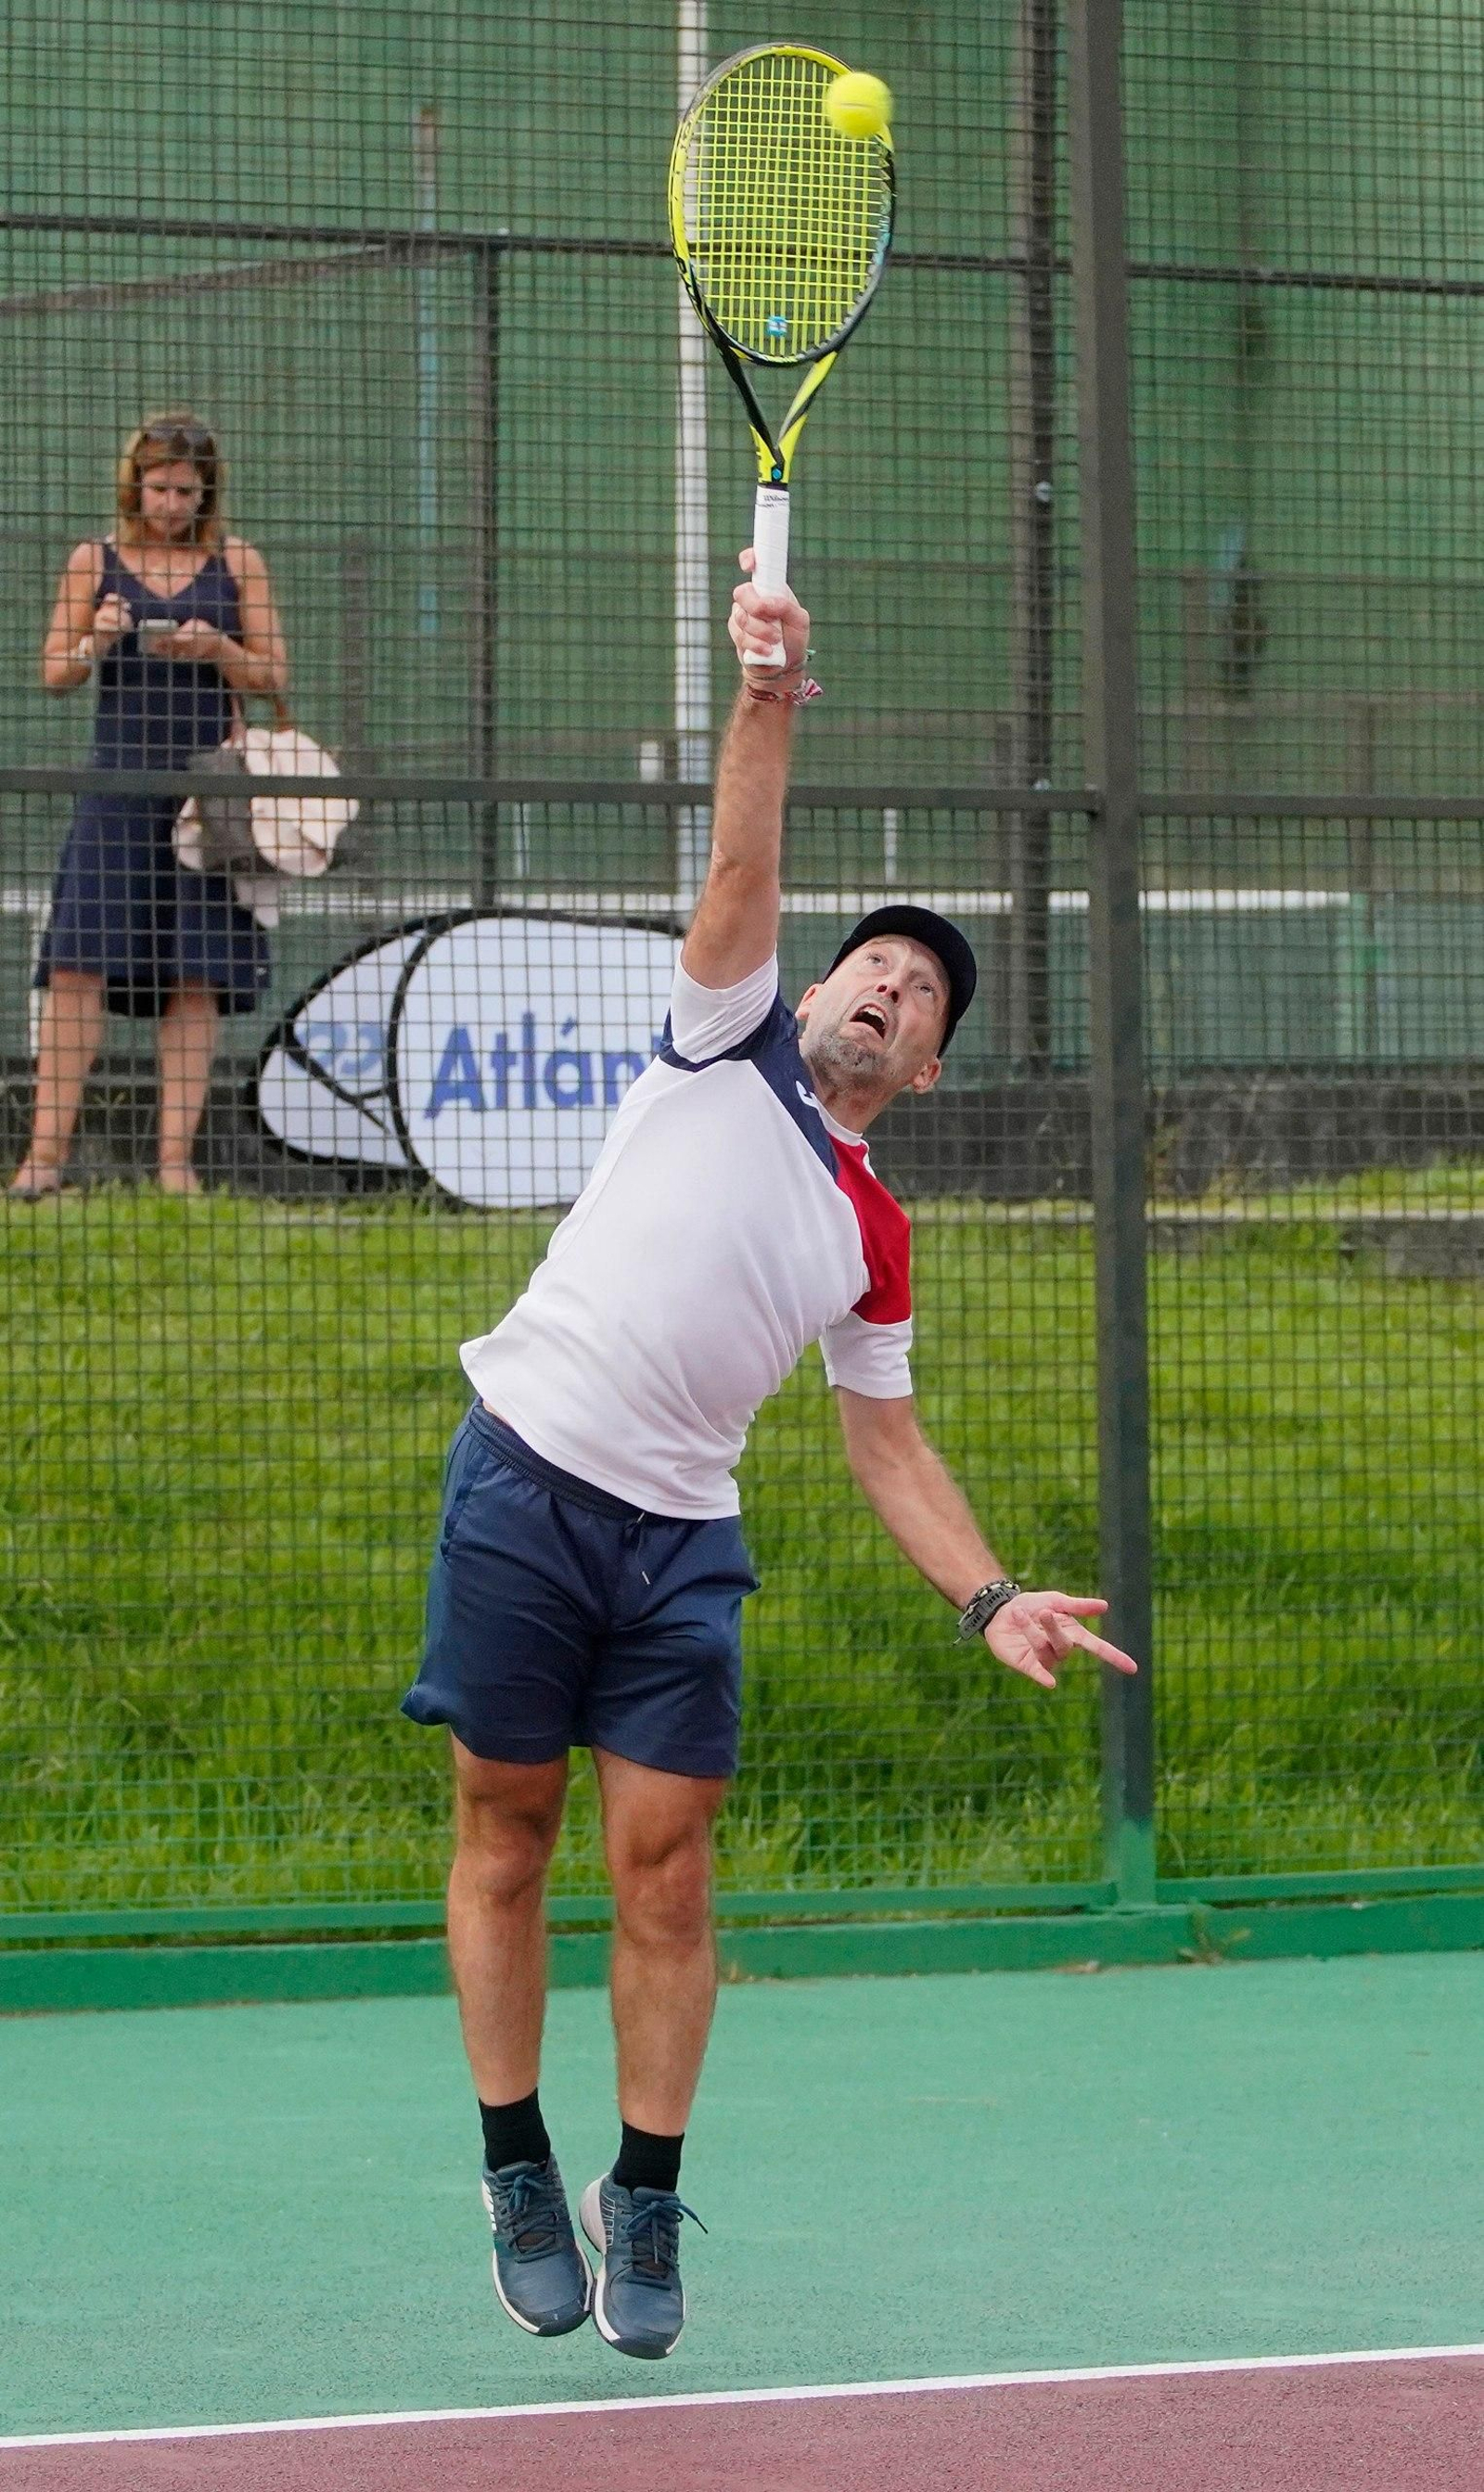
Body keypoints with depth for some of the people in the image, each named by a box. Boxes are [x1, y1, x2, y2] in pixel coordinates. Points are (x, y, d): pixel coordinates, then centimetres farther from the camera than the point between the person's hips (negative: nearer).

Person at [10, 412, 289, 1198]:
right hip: (119, 779, -1)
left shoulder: (236, 564, 8)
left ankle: (175, 1158, 1)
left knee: (197, 978, -2)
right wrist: (95, 643, -11)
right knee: (80, 963, -9)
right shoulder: (95, 561, 8)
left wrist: (218, 649, -10)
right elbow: (54, 672, 9)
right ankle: (47, 1152, -10)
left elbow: (273, 675, 9)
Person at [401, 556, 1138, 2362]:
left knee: (665, 1868, -3)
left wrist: (989, 1596, 5)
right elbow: (742, 875, -8)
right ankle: (519, 2176, 13)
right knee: (505, 1833, 2)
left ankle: (644, 2205, 8)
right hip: (527, 1480, -3)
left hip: (681, 1538, 3)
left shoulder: (872, 1235, 15)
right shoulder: (730, 1046, 7)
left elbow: (887, 1443, 18)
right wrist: (769, 699, -22)